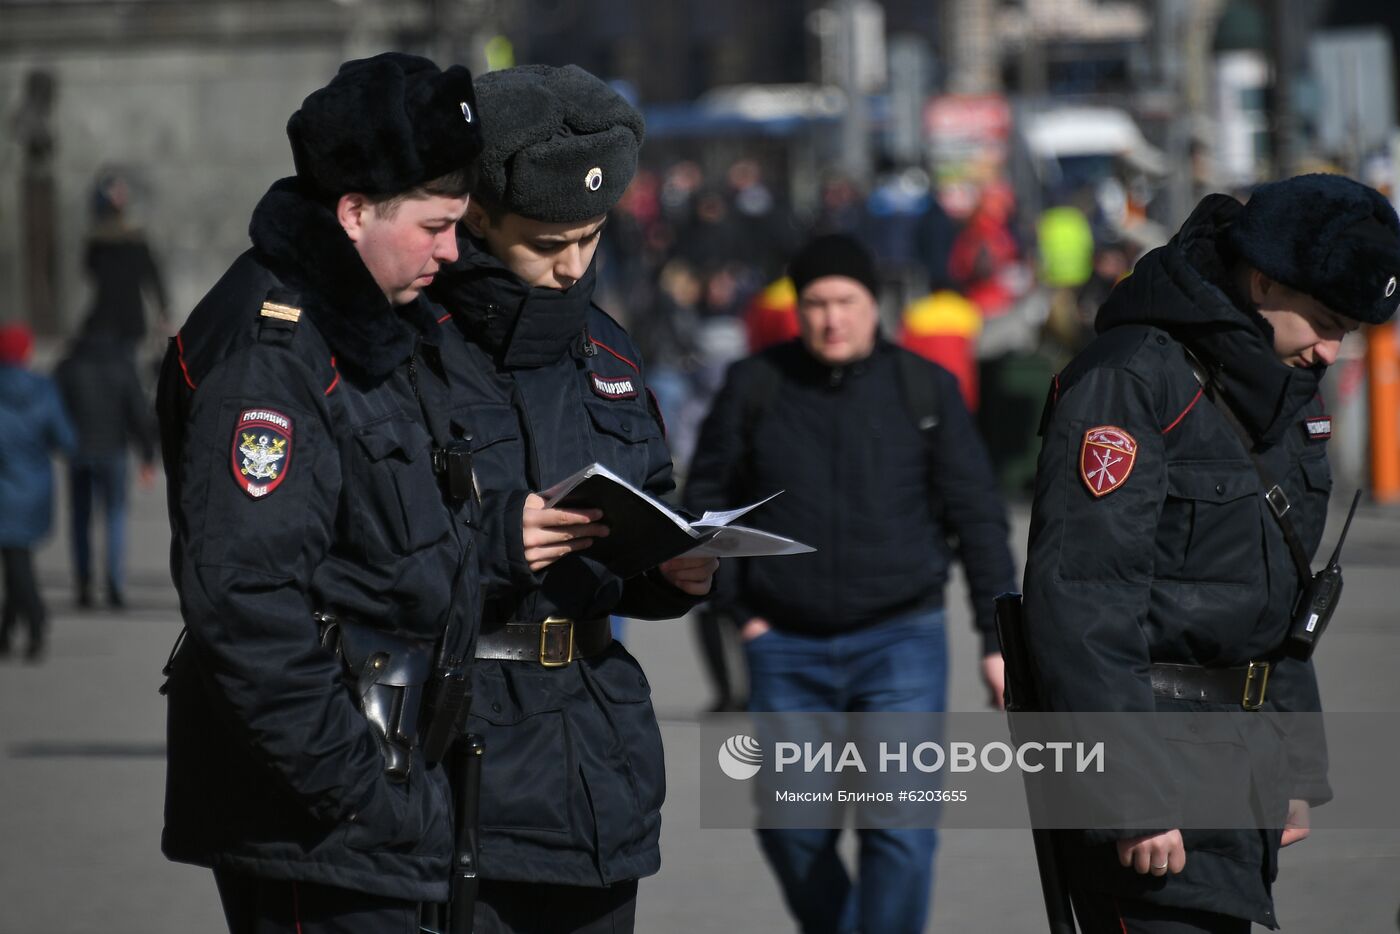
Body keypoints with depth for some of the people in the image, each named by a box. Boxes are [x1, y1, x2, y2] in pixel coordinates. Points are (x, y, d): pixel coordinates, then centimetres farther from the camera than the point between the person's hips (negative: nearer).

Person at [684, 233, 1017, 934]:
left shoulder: (924, 390, 0)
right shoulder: (755, 388, 1)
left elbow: (978, 517, 2)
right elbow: (705, 503, 9)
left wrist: (996, 639, -2)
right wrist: (740, 609, 1)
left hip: (900, 640, -2)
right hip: (786, 647, 2)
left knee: (899, 828, -12)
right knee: (792, 829, 7)